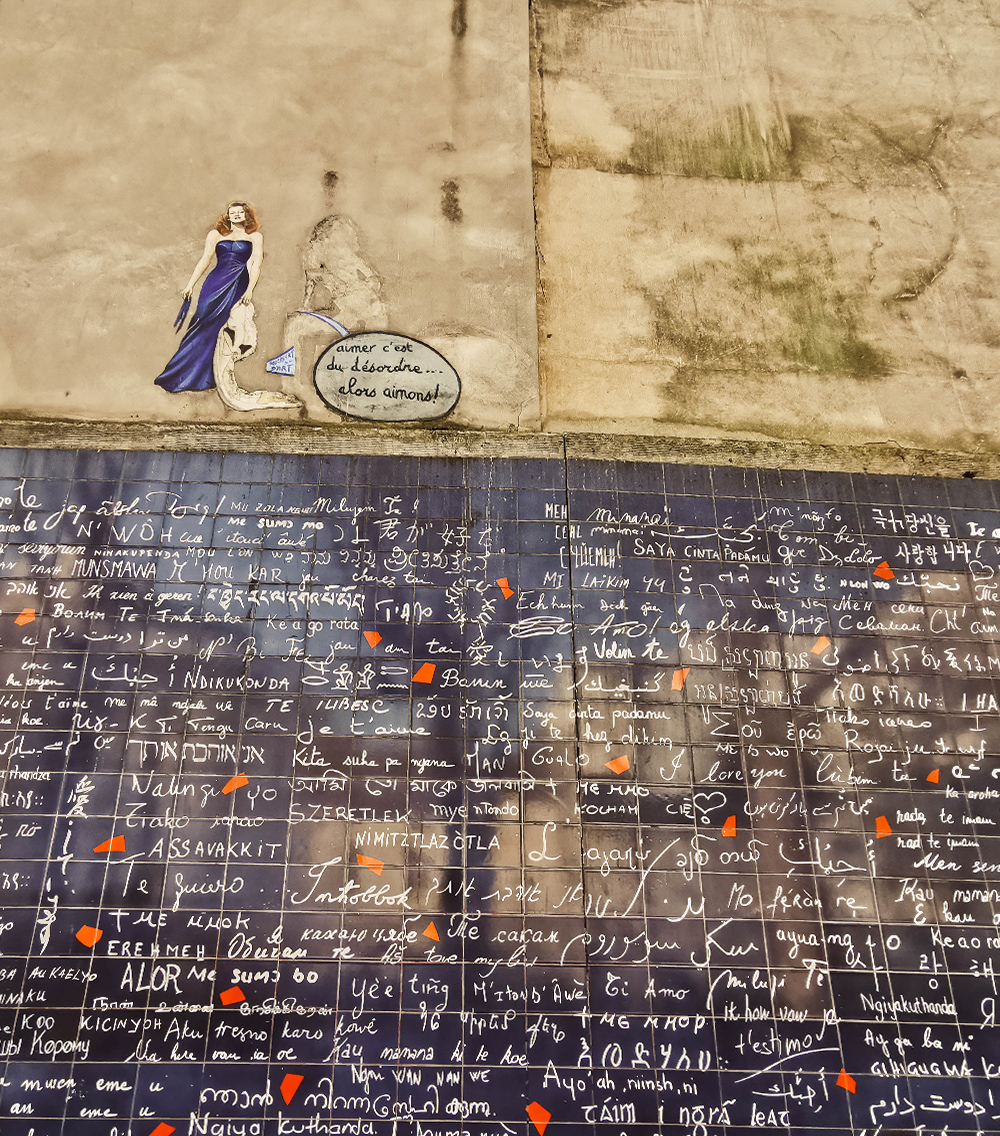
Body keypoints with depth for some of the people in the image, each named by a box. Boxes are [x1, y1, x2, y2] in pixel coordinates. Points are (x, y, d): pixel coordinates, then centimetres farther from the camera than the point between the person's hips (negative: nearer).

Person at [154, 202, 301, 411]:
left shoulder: (254, 237, 10)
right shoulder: (216, 235, 13)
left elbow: (256, 264, 1)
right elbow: (204, 260, 10)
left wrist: (250, 289, -11)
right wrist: (190, 284, 4)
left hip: (239, 288, -1)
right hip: (215, 284, 1)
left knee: (234, 330, -9)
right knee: (207, 326, -1)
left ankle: (224, 380, -2)